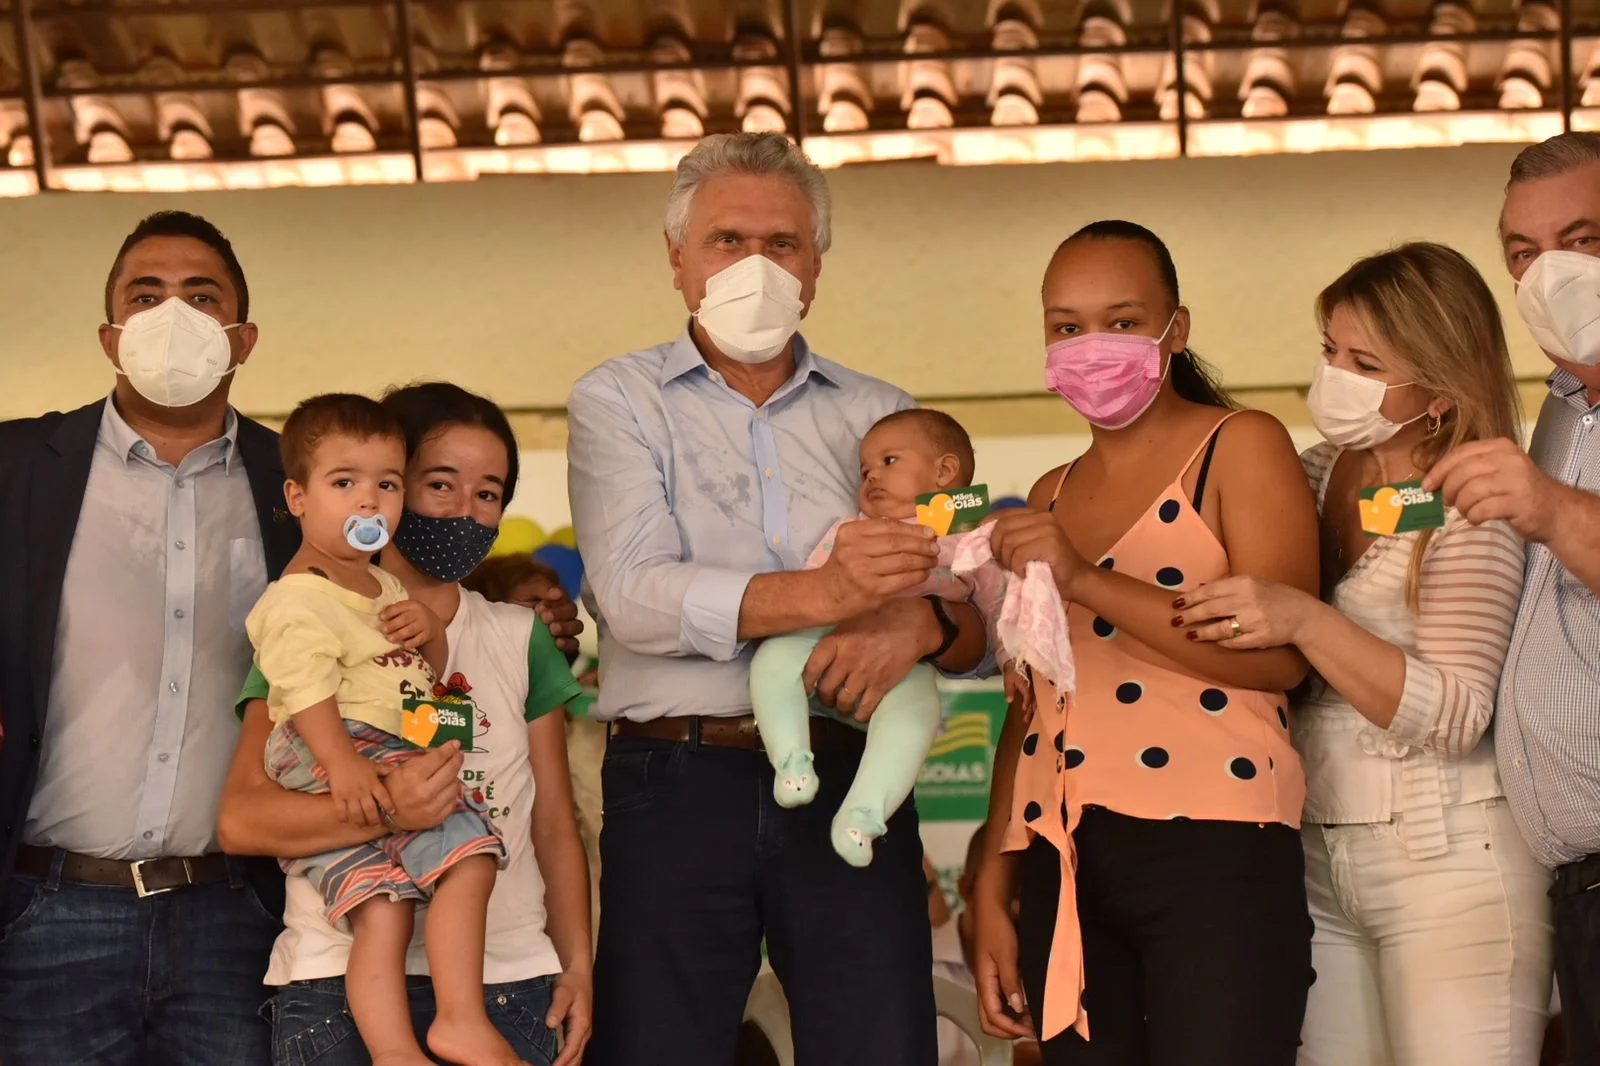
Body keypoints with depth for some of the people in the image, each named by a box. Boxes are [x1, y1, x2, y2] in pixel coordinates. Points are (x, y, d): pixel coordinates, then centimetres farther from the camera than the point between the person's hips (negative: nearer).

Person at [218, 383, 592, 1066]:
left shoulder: (522, 638, 14)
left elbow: (554, 824, 14)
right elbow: (241, 817, -8)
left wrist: (577, 966, 5)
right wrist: (386, 809, -22)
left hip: (511, 980, 3)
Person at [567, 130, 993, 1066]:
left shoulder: (878, 415, 15)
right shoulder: (619, 402, 6)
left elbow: (977, 617, 8)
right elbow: (636, 596, -11)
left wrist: (918, 623, -17)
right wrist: (824, 593, -25)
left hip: (852, 781, 2)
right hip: (680, 785, -2)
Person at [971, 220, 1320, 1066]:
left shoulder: (1239, 448, 2)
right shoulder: (1052, 496, 19)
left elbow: (1281, 655, -12)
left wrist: (1084, 580, -17)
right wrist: (991, 892, 14)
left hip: (1211, 848, -5)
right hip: (1062, 862, 5)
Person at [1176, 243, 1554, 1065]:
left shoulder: (1466, 507, -11)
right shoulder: (1316, 474, 6)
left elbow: (1453, 717, -18)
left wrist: (1304, 620, -29)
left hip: (1446, 864, -6)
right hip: (1309, 854, 6)